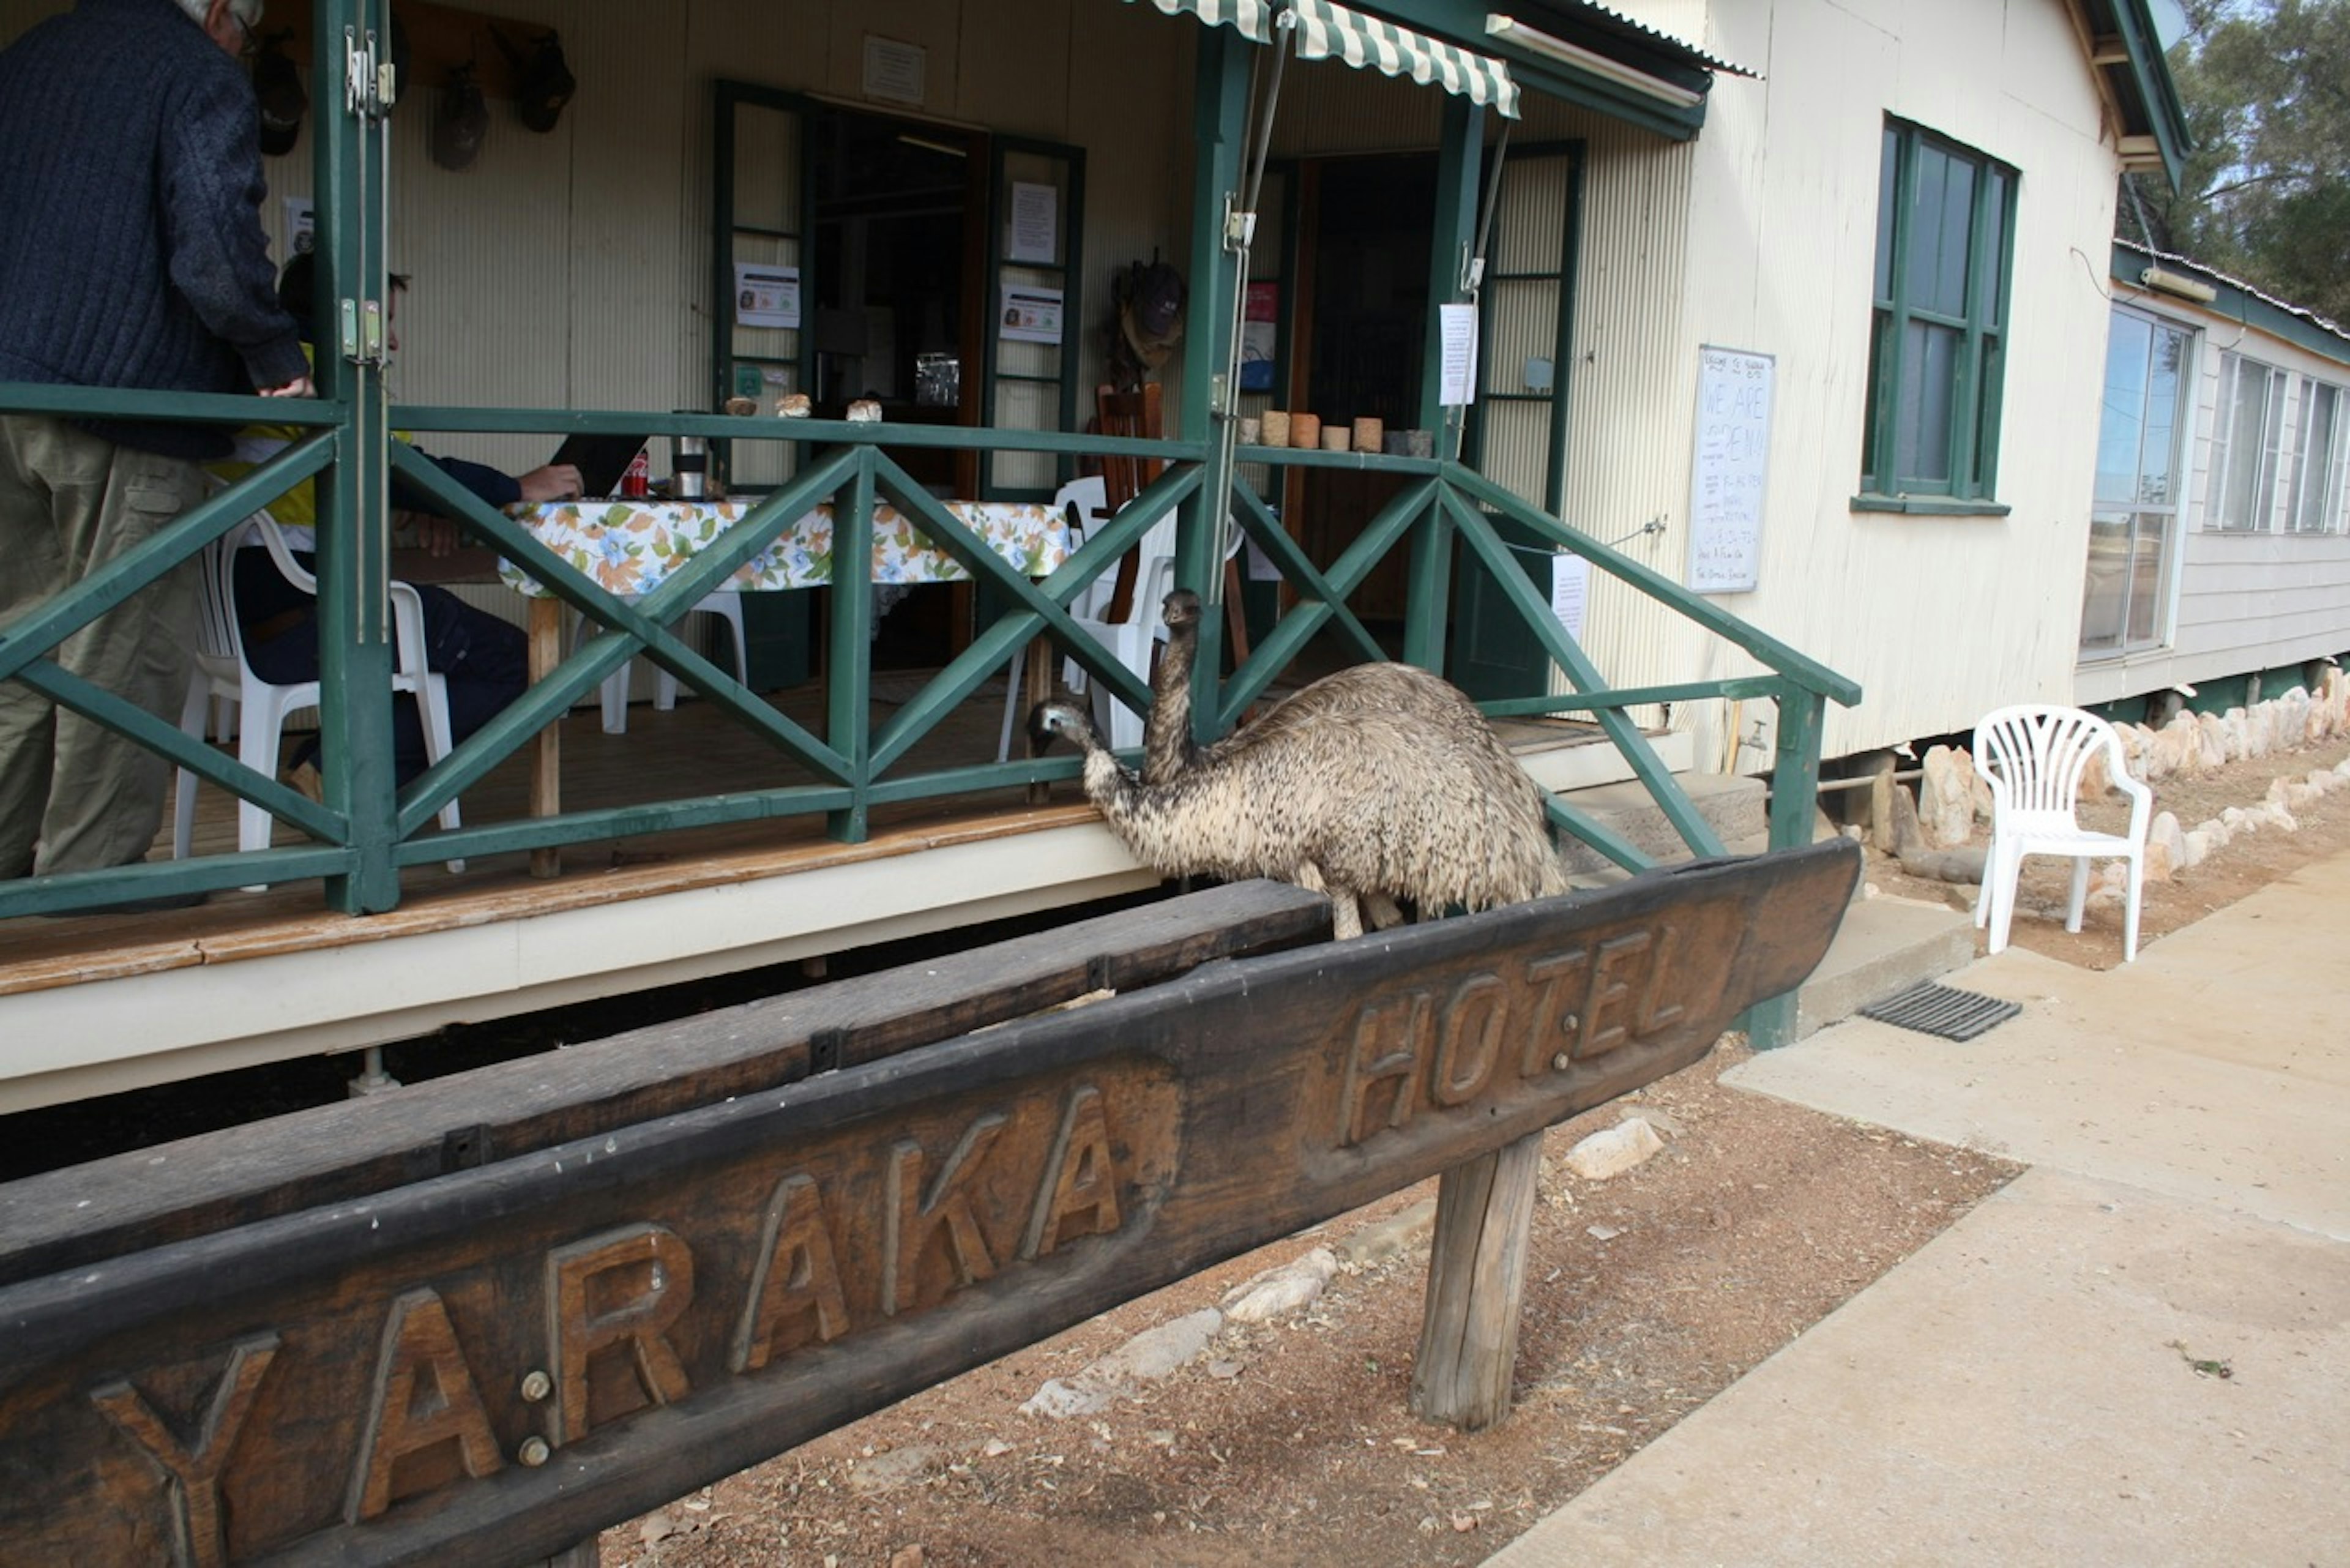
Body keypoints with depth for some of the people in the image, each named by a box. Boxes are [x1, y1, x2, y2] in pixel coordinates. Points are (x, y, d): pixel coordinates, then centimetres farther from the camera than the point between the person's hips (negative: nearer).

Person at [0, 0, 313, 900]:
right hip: (127, 396, -7)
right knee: (123, 650, -1)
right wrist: (277, 360, -6)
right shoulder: (201, 73, -4)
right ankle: (91, 867, 2)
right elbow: (214, 246, -17)